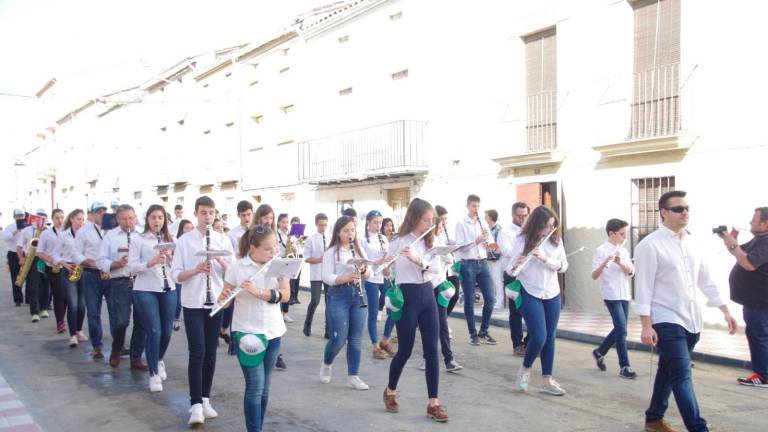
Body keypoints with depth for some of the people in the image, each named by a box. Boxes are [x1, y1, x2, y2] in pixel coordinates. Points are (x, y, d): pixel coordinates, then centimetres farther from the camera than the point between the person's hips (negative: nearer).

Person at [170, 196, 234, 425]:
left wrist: (220, 260, -17)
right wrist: (196, 269, -22)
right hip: (193, 303, -2)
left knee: (210, 353, 9)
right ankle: (196, 404, -4)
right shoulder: (184, 240, -2)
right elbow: (176, 274, -5)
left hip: (216, 302, 3)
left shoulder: (223, 240, 4)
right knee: (197, 353, -8)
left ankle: (205, 399, 21)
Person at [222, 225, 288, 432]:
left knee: (264, 387, 11)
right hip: (247, 333, -3)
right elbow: (225, 300, -3)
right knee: (255, 387, -6)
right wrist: (224, 296, -27)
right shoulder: (237, 268, -8)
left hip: (273, 332, 4)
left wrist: (258, 292, -22)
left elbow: (285, 294, -8)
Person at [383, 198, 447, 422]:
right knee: (405, 351, 3)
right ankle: (390, 392, 28)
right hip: (406, 296, -5)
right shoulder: (398, 241, -9)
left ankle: (433, 403, 8)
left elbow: (437, 268, -8)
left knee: (432, 351, 2)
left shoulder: (430, 240, 5)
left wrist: (417, 259, -24)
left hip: (427, 294, 5)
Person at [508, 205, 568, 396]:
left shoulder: (556, 239, 0)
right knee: (539, 337, -11)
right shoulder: (522, 240, -11)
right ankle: (524, 369, 17)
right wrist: (515, 266, -33)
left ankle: (547, 380, 19)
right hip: (530, 294, -4)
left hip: (552, 294, 4)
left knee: (550, 337, 8)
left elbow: (563, 266, -4)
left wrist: (545, 258, -20)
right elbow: (511, 268, -9)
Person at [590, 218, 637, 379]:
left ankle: (600, 352, 32)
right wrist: (605, 263, -28)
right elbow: (594, 276, -13)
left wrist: (620, 263, -17)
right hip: (611, 295, -7)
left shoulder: (624, 251, 12)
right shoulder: (601, 250, -7)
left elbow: (631, 272, 0)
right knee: (622, 329, -11)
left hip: (625, 295, 7)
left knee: (619, 329, 12)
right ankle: (624, 367, -4)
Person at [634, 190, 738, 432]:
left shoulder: (691, 243, 10)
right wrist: (646, 325, -17)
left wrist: (726, 311, 13)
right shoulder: (650, 245, -11)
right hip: (666, 321, -7)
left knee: (669, 371, 17)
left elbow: (706, 280, 16)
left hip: (691, 320, 7)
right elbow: (643, 287, -13)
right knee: (682, 375, -12)